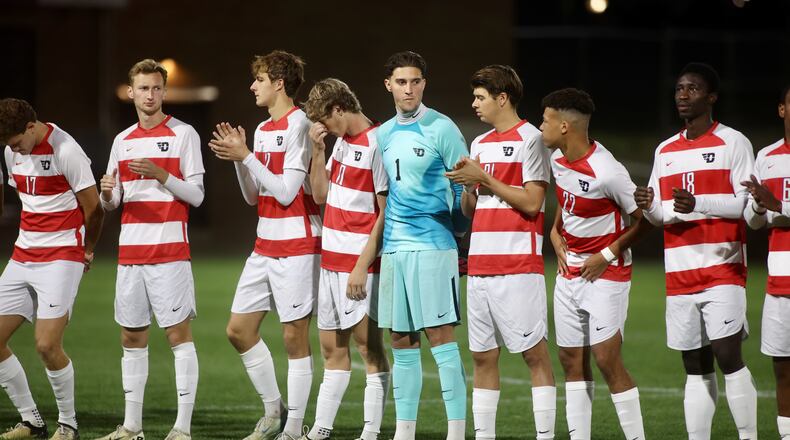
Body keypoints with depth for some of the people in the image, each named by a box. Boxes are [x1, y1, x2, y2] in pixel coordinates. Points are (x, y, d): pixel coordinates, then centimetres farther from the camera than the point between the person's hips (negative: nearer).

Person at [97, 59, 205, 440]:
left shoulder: (183, 134, -1)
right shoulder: (122, 141, 14)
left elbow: (196, 195, -4)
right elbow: (112, 203, 18)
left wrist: (161, 175, -19)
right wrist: (107, 194, -6)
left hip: (170, 249, -6)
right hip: (130, 250, 6)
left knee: (178, 334, -6)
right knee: (131, 338, 8)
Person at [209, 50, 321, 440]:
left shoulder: (299, 125, -12)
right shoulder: (262, 129, 14)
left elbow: (286, 191, -16)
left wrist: (247, 156, -14)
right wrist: (237, 158, 2)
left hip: (296, 246, -9)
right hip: (266, 245, 9)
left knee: (295, 336, -3)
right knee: (238, 329, 8)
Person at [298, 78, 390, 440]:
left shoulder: (376, 145, -13)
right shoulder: (341, 142, 13)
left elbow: (386, 212, -15)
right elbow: (320, 195, 17)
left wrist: (362, 266, -17)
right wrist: (318, 151, 4)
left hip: (359, 263, -9)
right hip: (331, 259, 9)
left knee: (368, 346, -5)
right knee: (332, 348, 11)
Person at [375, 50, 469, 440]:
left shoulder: (441, 129, -5)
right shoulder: (382, 134, 14)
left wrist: (459, 225, -12)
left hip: (432, 244, -6)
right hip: (393, 246, 6)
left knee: (439, 334, -8)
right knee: (401, 341, 9)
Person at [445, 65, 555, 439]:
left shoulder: (530, 139, -5)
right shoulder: (480, 144, 18)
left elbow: (531, 202, -12)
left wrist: (484, 179, -10)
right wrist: (468, 186, 0)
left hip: (518, 266, -8)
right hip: (480, 265, 8)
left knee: (534, 353, -7)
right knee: (482, 356, 7)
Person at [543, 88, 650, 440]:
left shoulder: (607, 173, -23)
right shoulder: (557, 159, 2)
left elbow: (644, 219, -15)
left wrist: (607, 255, -13)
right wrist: (556, 233, 8)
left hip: (605, 275, -8)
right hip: (569, 274, 8)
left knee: (607, 359, -11)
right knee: (572, 361, 7)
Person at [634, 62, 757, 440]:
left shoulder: (732, 143, 0)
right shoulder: (665, 151, 17)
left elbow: (747, 204, -7)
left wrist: (698, 203, -20)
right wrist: (649, 207, -5)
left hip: (722, 267, -5)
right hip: (679, 273, 6)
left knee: (727, 355, -15)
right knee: (695, 368, 6)